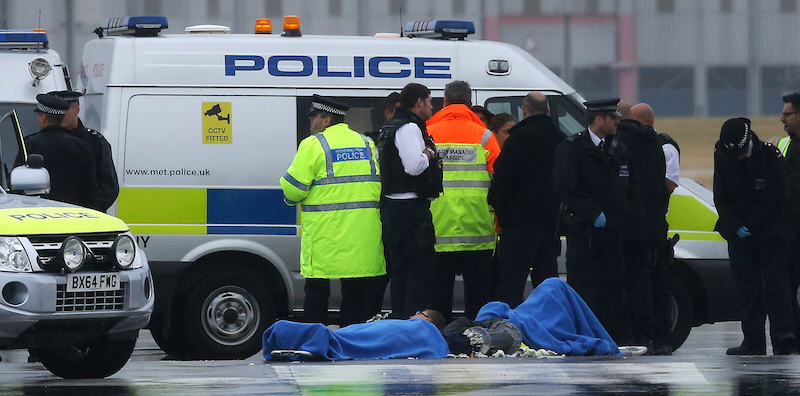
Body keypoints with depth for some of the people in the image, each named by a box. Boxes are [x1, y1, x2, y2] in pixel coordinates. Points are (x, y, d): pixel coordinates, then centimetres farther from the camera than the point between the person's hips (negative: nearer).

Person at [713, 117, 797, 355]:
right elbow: (721, 199, 2)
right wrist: (736, 227, -12)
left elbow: (776, 200, -11)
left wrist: (749, 226, -10)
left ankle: (783, 335, -19)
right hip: (739, 235, 4)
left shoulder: (771, 156, -11)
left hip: (770, 233, -4)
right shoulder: (722, 157, 0)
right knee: (746, 288, 3)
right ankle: (753, 342, 5)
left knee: (775, 283, -12)